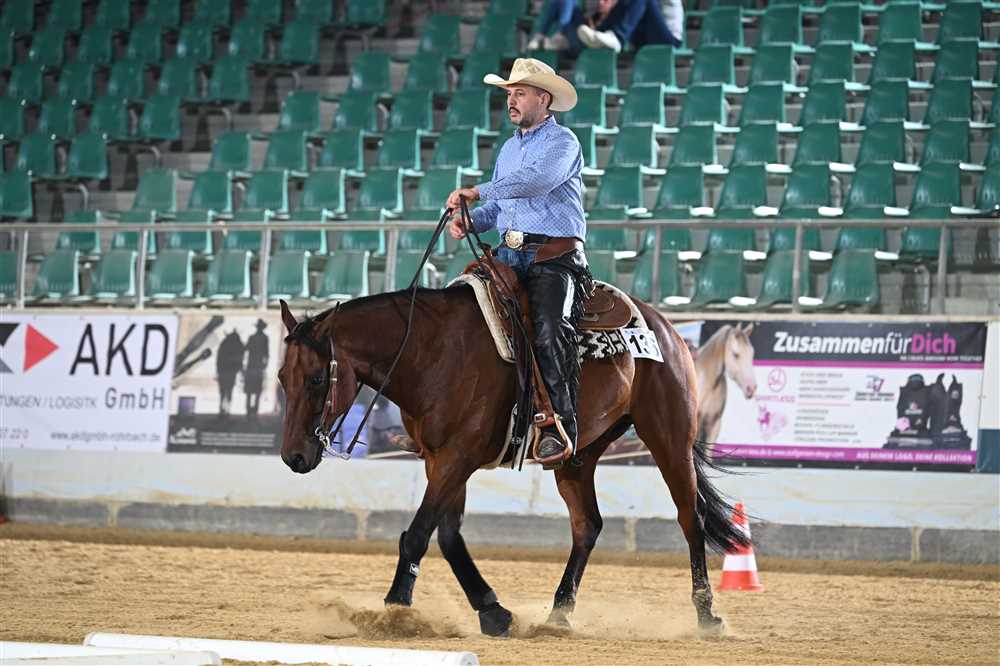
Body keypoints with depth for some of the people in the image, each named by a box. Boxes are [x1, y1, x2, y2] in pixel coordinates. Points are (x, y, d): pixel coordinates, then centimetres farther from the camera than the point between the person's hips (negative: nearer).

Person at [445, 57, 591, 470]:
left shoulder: (562, 142, -2)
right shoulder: (509, 149, 23)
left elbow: (536, 180, -21)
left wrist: (478, 192, -22)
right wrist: (470, 220, 5)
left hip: (555, 255, -8)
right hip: (510, 255, 8)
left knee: (550, 328, -28)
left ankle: (559, 427, -35)